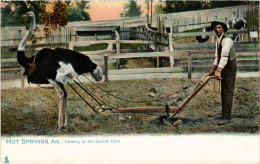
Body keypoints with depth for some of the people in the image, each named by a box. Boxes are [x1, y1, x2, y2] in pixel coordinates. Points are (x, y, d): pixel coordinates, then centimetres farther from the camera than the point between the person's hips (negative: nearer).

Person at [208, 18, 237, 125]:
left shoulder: (227, 40, -21)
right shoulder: (217, 41, 11)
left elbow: (224, 56, -33)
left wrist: (218, 71, -43)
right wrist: (213, 69, 22)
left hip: (230, 67, -10)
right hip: (223, 68, 10)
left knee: (228, 92, -9)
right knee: (223, 92, 14)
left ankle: (227, 117, -7)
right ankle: (224, 115, 22)